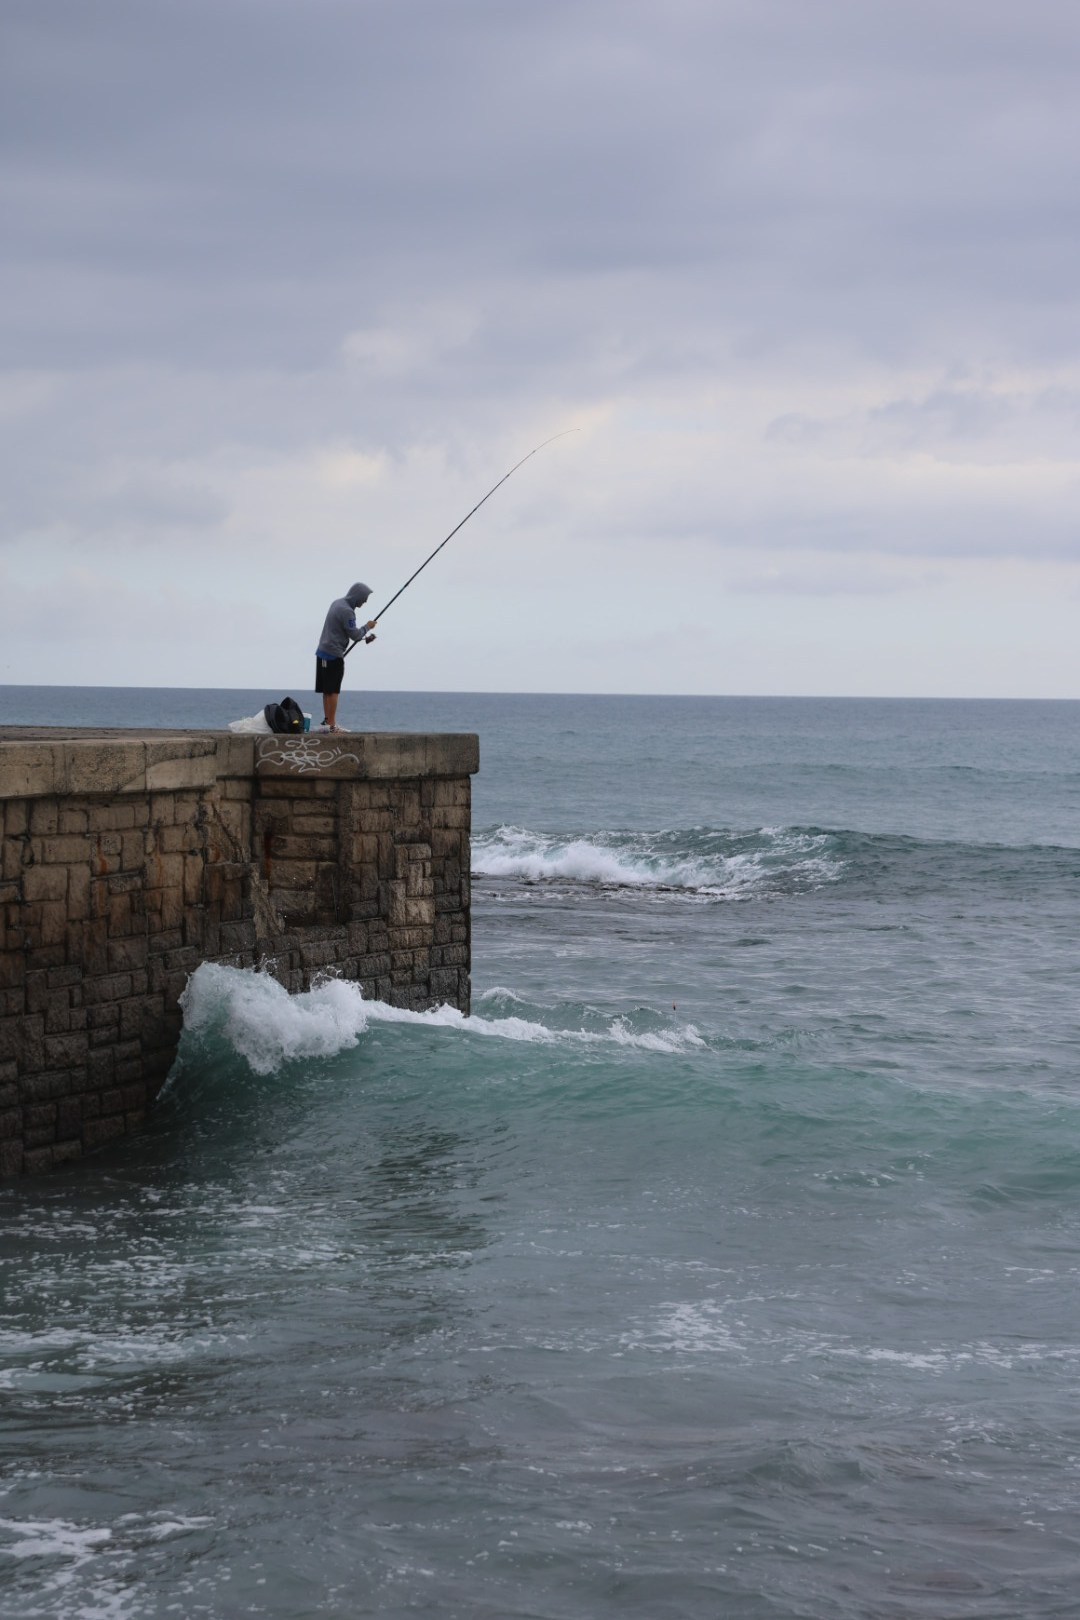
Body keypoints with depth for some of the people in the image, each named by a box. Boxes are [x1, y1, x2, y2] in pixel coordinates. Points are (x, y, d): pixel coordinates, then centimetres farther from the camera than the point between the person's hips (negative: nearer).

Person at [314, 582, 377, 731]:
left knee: (327, 690, 11)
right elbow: (354, 635, -13)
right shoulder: (346, 611, -18)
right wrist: (367, 627, 3)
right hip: (334, 655, -9)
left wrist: (364, 637, 13)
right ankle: (331, 724, -6)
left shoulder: (337, 603, 12)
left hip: (323, 652, 9)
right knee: (332, 691, -6)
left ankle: (327, 721, 15)